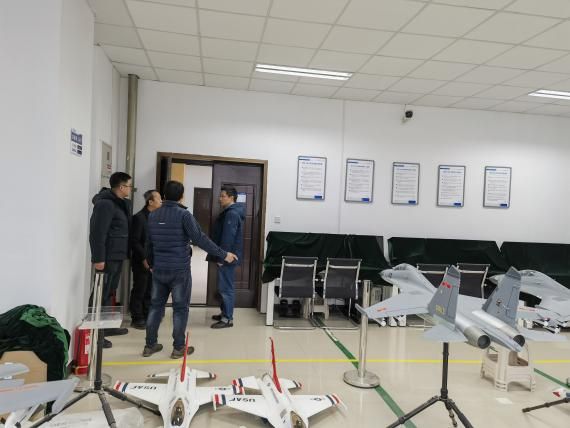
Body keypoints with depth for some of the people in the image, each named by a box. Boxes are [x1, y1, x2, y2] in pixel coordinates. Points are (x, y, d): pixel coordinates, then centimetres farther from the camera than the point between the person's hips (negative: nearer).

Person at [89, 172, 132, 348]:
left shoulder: (122, 204, 13)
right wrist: (98, 258, -24)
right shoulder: (105, 204, -17)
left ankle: (107, 326, 30)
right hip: (107, 258, -10)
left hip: (117, 256, 10)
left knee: (110, 293, 18)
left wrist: (126, 252, 15)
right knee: (101, 295, -4)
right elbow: (97, 233, -22)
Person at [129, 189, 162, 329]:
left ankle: (147, 317, 24)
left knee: (150, 291, 13)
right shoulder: (139, 217, -12)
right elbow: (135, 242, -14)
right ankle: (137, 319, 15)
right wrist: (144, 258, -16)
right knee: (139, 291, 4)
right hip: (141, 262, -6)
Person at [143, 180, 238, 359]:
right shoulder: (183, 214, -12)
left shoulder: (153, 215, 7)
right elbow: (200, 239, -18)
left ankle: (150, 345, 21)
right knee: (180, 308, 4)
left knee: (156, 305, 15)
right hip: (180, 270, -5)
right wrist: (223, 254, -12)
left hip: (159, 269, 6)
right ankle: (178, 348, 10)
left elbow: (149, 243, 15)